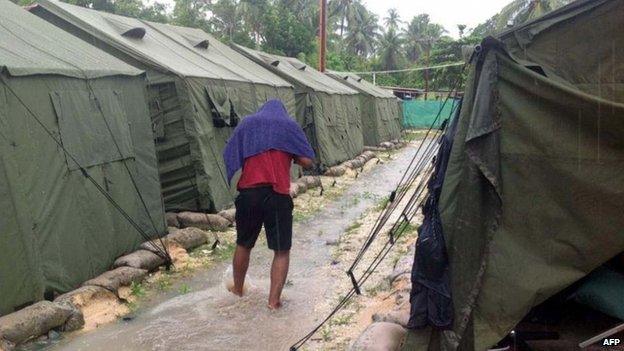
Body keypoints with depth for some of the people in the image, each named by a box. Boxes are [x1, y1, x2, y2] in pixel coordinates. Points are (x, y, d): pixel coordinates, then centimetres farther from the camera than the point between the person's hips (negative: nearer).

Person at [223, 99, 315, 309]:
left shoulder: (246, 123, 12)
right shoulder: (289, 125, 6)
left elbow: (229, 157, 10)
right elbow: (307, 162, -1)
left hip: (248, 193, 3)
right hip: (278, 196, -3)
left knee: (243, 245, 21)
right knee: (282, 251, 9)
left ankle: (237, 289, 38)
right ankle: (274, 300, 7)